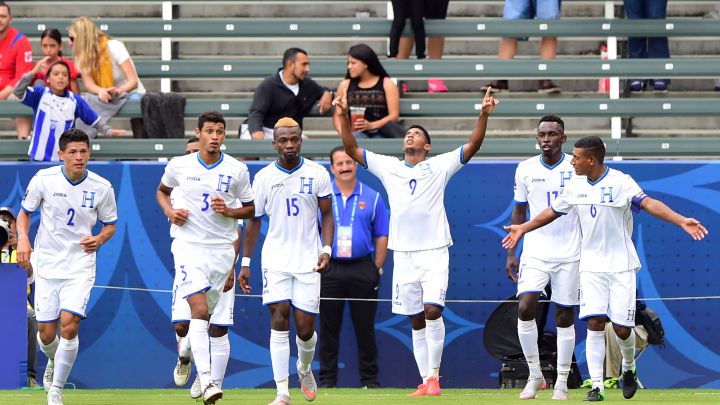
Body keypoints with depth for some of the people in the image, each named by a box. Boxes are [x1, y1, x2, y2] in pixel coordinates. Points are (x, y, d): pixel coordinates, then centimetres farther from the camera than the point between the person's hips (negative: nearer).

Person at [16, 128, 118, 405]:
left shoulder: (102, 188, -6)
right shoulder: (44, 179, -7)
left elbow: (110, 224, 9)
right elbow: (25, 212, 6)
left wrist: (99, 239, -13)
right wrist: (23, 239, -12)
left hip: (80, 265, -1)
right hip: (47, 264, 1)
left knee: (69, 325, -18)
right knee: (47, 334, 2)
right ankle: (53, 361, 40)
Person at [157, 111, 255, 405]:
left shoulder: (237, 170, 2)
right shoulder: (179, 165, 2)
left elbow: (251, 209, 11)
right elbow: (162, 190, 21)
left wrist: (229, 211, -9)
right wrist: (169, 210, 0)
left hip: (222, 249, 2)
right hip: (188, 246, -2)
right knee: (199, 311, -19)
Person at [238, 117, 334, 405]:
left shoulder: (317, 174, 0)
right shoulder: (264, 177, 2)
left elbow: (327, 215, 7)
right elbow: (254, 220, 9)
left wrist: (326, 249, -8)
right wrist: (245, 262, 7)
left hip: (308, 261, 0)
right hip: (275, 259, 0)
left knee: (305, 328, -1)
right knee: (279, 320, -11)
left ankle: (304, 368, 33)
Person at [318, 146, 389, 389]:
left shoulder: (372, 198, 6)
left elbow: (382, 237, 7)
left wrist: (377, 269, 0)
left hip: (363, 270, 0)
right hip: (329, 269, 0)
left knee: (365, 327, 3)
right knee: (329, 327, 3)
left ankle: (369, 379, 10)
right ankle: (327, 379, 8)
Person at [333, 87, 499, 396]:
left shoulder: (440, 167, 5)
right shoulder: (388, 167, 11)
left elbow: (472, 146, -4)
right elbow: (352, 149, 9)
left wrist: (484, 115, -17)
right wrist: (343, 117, -2)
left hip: (434, 251, -3)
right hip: (403, 253, 3)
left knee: (432, 311, -17)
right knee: (416, 321, 5)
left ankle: (434, 374, -9)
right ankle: (426, 382, 8)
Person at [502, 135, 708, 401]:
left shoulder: (620, 182, -11)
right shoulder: (575, 186, 4)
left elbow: (649, 203, -24)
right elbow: (553, 212, 21)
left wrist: (681, 221, -38)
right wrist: (523, 228, 30)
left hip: (621, 265, -3)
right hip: (591, 265, 3)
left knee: (621, 327, -3)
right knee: (595, 323, -9)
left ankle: (629, 368, 29)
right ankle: (597, 387, -9)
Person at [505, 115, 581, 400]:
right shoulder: (525, 169, 3)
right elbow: (519, 211, 12)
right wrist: (510, 253, 8)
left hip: (569, 255, -1)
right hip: (535, 253, 1)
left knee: (565, 317, 2)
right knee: (525, 309, -14)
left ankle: (561, 382, 11)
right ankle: (535, 376, 0)